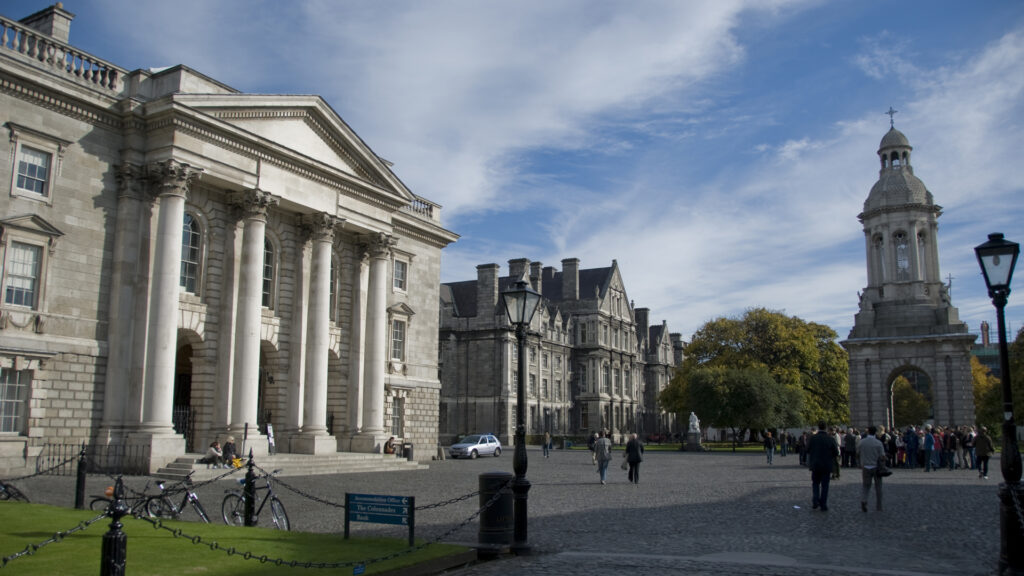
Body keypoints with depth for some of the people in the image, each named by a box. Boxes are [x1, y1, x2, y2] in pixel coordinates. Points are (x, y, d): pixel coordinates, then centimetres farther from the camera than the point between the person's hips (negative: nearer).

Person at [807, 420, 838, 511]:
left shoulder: (813, 438, -10)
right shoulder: (830, 438, -10)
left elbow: (808, 450, -2)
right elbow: (836, 453, -5)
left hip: (815, 465, 0)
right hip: (827, 466, 0)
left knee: (815, 483, 16)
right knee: (824, 485, 9)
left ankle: (815, 501, -1)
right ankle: (823, 505, 11)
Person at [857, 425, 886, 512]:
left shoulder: (861, 442, -5)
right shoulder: (878, 443, -11)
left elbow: (857, 455, 3)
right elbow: (883, 457, -14)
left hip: (865, 467, 1)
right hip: (876, 468, -1)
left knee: (865, 485, 12)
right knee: (878, 487, 14)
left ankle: (863, 500, -14)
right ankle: (878, 507, 20)